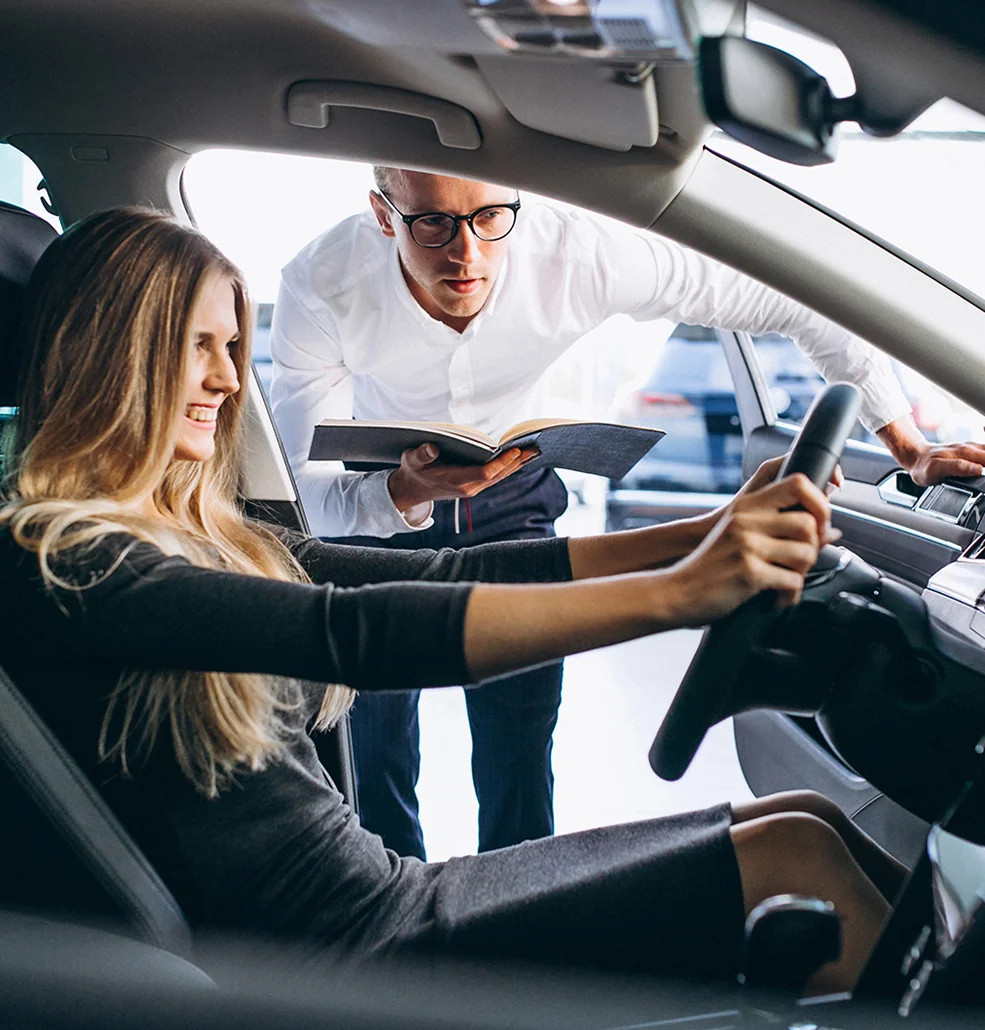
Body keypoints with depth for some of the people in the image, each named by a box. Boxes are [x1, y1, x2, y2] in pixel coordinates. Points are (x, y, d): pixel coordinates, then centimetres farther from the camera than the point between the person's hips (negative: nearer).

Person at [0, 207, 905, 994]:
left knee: (802, 814, -1)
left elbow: (446, 574, 3)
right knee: (794, 855, -15)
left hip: (378, 895, 8)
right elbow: (347, 631, -27)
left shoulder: (202, 535, 12)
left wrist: (706, 535, -7)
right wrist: (674, 593, -32)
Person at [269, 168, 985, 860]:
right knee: (374, 758, 3)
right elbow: (311, 490, -30)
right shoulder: (321, 287, -32)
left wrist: (910, 446, -27)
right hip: (375, 496, 0)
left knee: (520, 747, -1)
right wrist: (408, 491, -52)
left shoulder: (576, 255, -32)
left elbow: (790, 300, -24)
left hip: (510, 497, 1)